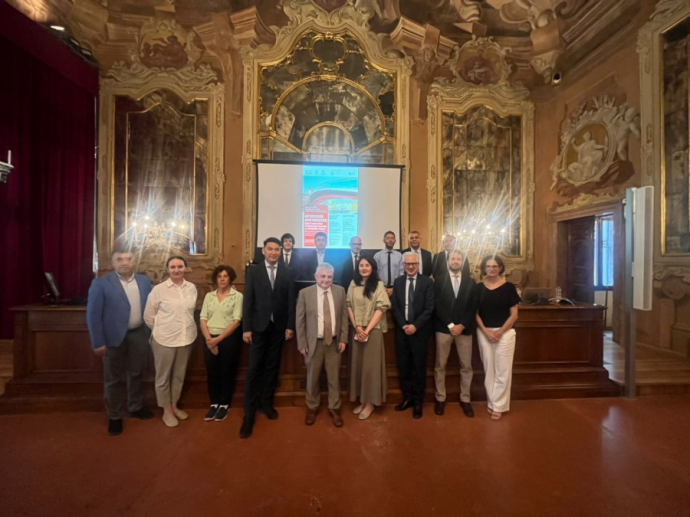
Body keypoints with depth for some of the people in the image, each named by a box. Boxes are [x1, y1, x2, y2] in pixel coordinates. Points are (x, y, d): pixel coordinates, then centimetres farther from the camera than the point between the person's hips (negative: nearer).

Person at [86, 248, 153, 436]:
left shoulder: (144, 281, 3)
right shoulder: (100, 284, -9)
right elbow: (93, 315, -9)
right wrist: (98, 342, -11)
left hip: (139, 334, 3)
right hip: (114, 337, -3)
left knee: (138, 373, 17)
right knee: (113, 378, 11)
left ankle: (136, 407, 37)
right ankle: (114, 416, 29)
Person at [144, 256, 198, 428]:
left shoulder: (192, 288, -1)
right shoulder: (158, 289, -10)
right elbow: (148, 315, -2)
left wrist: (187, 328, 9)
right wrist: (160, 330, 4)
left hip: (186, 338, 3)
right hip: (165, 339, -3)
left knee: (179, 375, 18)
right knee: (163, 376, 12)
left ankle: (174, 405, 38)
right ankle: (166, 411, 30)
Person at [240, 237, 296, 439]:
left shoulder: (287, 273, 2)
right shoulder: (253, 271, 1)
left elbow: (291, 301, 1)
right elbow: (247, 300, -3)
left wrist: (290, 326, -3)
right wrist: (246, 328, -8)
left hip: (279, 327, 1)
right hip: (259, 326, -1)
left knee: (272, 367, 12)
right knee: (254, 369, 2)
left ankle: (266, 403, 28)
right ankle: (249, 413, 12)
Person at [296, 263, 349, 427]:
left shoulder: (340, 291, -1)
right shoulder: (305, 293, -7)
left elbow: (344, 316, 2)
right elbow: (300, 320, -4)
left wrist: (343, 339, -2)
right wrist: (302, 344, -5)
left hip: (334, 342, 1)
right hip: (314, 342, -1)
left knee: (334, 377, 13)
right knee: (312, 377, 14)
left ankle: (334, 409, 32)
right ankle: (312, 408, 37)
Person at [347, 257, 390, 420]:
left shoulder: (378, 285, -4)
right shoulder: (353, 284, 6)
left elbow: (381, 308, -9)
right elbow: (349, 306, 4)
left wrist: (367, 330, -15)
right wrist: (357, 328, -7)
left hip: (373, 330, -3)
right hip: (356, 330, 4)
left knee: (371, 365, 2)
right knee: (357, 364, 10)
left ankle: (370, 402, 18)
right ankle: (362, 399, 26)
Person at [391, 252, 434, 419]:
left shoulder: (427, 282, -3)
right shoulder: (398, 282, 7)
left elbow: (429, 308, -8)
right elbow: (395, 307, 4)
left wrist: (415, 326, -15)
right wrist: (403, 325, -9)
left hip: (419, 330, -3)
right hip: (401, 330, 3)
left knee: (419, 367, 8)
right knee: (403, 366, 9)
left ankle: (418, 402, 23)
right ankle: (407, 397, 26)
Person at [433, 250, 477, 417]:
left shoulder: (471, 282, 8)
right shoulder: (439, 281, 3)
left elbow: (473, 307, 1)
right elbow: (437, 305, -4)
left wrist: (462, 325, -10)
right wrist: (450, 324, -12)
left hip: (464, 328, 2)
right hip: (443, 328, -1)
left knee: (466, 366, 9)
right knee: (440, 366, 6)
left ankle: (465, 399, 25)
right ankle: (440, 398, 20)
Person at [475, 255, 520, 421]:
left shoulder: (508, 287, -3)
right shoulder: (479, 288, 3)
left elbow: (514, 314, -3)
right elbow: (476, 313, 4)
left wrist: (500, 332, -12)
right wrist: (485, 331, -8)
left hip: (505, 332, -2)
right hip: (484, 333, 2)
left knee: (502, 370, 3)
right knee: (489, 369, 10)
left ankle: (498, 406, 16)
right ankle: (492, 402, 24)